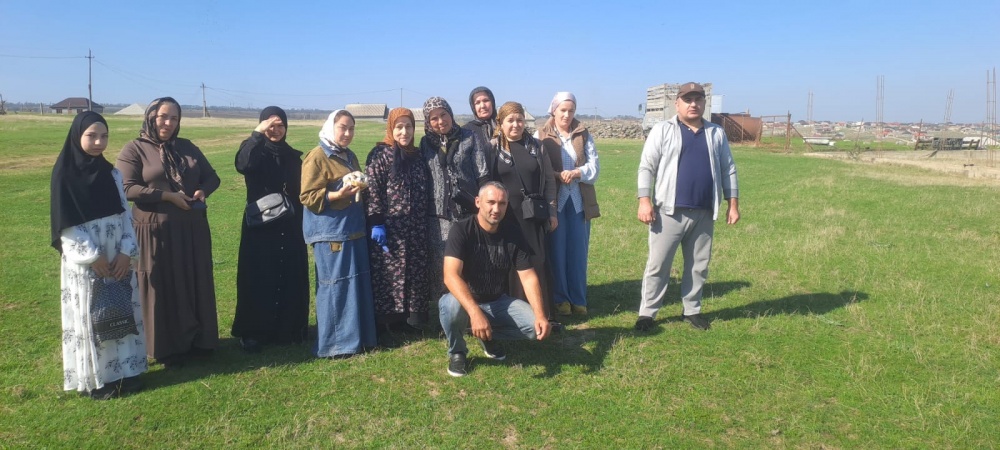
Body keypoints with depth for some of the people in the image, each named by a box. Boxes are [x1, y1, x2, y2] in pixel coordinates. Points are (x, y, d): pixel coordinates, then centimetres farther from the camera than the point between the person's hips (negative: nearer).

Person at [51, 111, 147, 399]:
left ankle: (123, 372, 20)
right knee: (90, 318, 3)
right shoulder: (64, 173, -8)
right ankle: (95, 379, 14)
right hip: (85, 261, -5)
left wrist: (126, 252, -6)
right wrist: (92, 257, -14)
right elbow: (66, 223, -12)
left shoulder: (111, 173, 7)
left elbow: (126, 214, 6)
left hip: (118, 257, 5)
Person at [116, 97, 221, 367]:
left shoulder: (188, 148, 12)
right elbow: (127, 188, -12)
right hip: (157, 232, -4)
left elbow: (211, 177, 13)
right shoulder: (134, 150, -2)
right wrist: (167, 196, -19)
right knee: (162, 289, 3)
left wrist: (202, 191, -9)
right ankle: (168, 348, 14)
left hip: (192, 230, 5)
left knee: (196, 284, 10)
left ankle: (198, 340, 22)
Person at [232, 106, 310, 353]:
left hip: (290, 228, 4)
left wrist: (302, 221, 8)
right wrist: (257, 134, -27)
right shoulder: (254, 150, -3)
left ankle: (290, 328, 18)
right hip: (260, 226, -4)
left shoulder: (293, 156, 10)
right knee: (259, 278, -2)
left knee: (291, 277, 6)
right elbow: (242, 165, -28)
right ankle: (253, 332, 7)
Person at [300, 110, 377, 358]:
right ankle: (335, 343, 2)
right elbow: (308, 197, -14)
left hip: (354, 228, 8)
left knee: (358, 284, 10)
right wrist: (338, 194, -25)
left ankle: (358, 336, 21)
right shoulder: (317, 157, -8)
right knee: (336, 285, -6)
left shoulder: (350, 156, 17)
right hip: (330, 230, -8)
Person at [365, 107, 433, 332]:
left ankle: (412, 319, 21)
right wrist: (376, 223, -17)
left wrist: (426, 222, 15)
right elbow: (373, 190, -11)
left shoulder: (417, 155, 13)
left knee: (416, 275, 9)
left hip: (416, 231, 6)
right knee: (389, 276, -1)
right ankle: (387, 324, 8)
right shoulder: (380, 154, -4)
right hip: (390, 229, -6)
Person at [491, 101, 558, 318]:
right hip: (505, 217, -1)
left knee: (537, 262, 3)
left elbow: (549, 180, 7)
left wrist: (552, 211, 3)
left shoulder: (536, 146, 7)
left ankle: (541, 312, 11)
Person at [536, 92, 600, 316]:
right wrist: (558, 176, -19)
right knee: (557, 251, 2)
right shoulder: (541, 136, 2)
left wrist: (576, 173, -16)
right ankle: (560, 298, 14)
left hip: (579, 201, 2)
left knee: (579, 252, 5)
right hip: (553, 201, -2)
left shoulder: (584, 135, 10)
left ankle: (578, 299, 15)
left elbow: (595, 167, 2)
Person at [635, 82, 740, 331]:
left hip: (704, 213, 4)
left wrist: (733, 204, 9)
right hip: (670, 211, -3)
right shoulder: (662, 130, 0)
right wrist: (645, 201, -13)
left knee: (699, 265, 12)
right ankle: (647, 313, 9)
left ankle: (692, 310, 26)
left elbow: (728, 169, 13)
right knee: (658, 264, 0)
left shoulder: (717, 133, 11)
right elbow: (647, 167, -4)